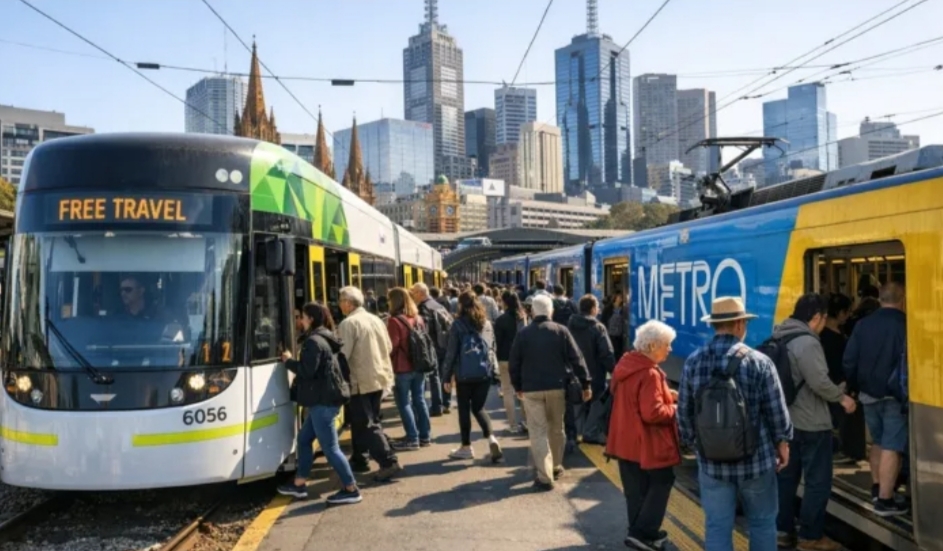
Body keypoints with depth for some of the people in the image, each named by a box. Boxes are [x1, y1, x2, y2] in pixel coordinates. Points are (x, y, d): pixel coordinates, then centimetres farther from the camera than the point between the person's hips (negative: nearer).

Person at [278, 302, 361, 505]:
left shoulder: (314, 341, -15)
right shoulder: (325, 338, 16)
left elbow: (307, 371, -20)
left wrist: (288, 361, -6)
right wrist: (295, 361, 14)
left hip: (323, 400, -11)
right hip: (325, 398, 11)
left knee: (330, 447, -5)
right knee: (304, 438, 18)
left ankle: (351, 489, -1)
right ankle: (299, 484, 26)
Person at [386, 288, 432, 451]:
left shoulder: (394, 320, -14)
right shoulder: (418, 318, 7)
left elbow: (392, 346, -15)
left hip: (402, 368, -7)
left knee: (404, 403, 1)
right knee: (419, 400, 12)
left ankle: (412, 439, 1)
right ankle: (425, 436, 17)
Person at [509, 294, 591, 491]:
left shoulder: (523, 334, 0)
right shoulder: (561, 331, -1)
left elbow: (513, 363, 3)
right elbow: (576, 359, -3)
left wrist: (518, 386, 14)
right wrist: (585, 384, 2)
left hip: (531, 389, -1)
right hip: (557, 387, 1)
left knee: (538, 432, -1)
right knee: (556, 429, 18)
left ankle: (545, 476, -9)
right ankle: (556, 467, 31)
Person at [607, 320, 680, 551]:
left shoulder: (625, 364, 7)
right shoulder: (649, 374, -23)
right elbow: (653, 413, -28)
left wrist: (669, 396, 8)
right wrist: (675, 409, -10)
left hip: (625, 440, 9)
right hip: (646, 443, -9)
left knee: (637, 490, 16)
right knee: (661, 484, 7)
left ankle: (640, 532, 26)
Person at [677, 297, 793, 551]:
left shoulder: (693, 362, -4)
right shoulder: (759, 362, -12)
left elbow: (684, 412, 2)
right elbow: (776, 410, -6)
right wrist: (782, 442, 10)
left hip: (711, 460, 2)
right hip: (755, 458, -2)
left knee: (717, 527, 8)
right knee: (762, 522, 17)